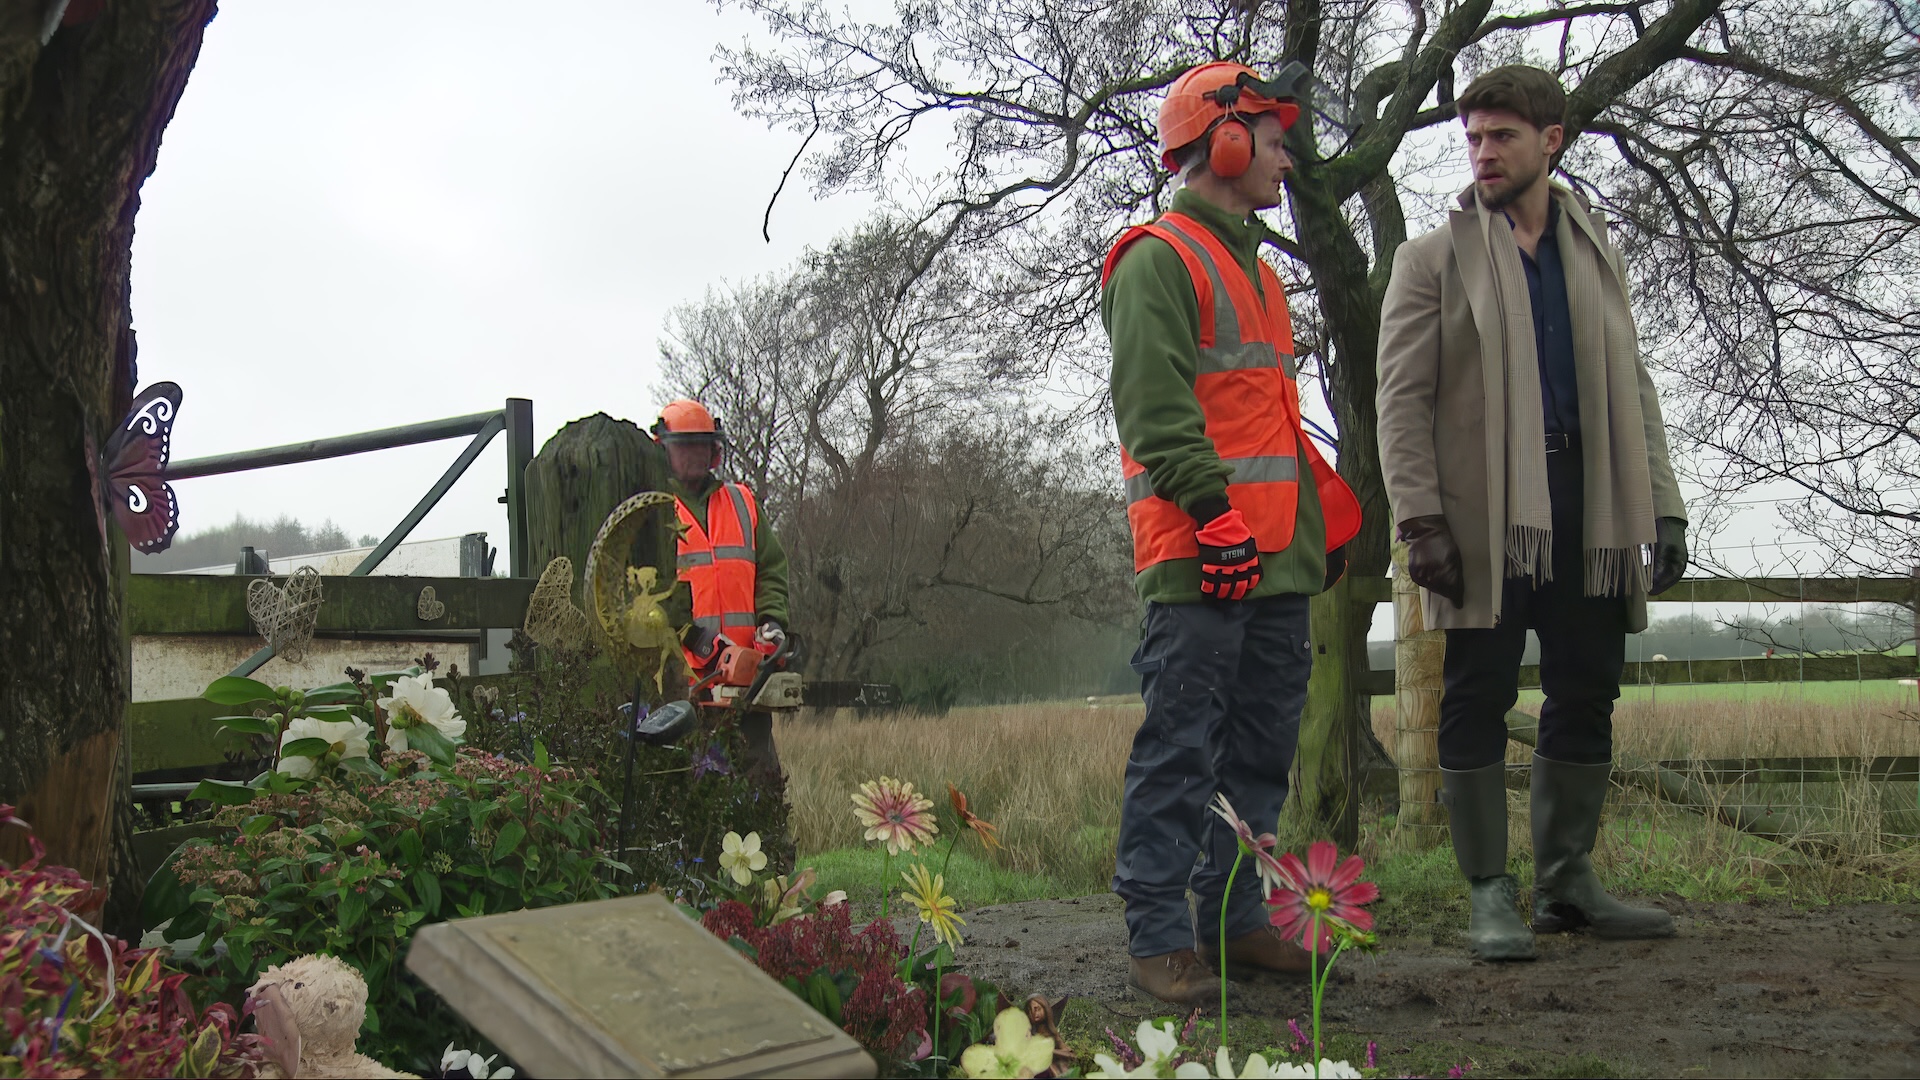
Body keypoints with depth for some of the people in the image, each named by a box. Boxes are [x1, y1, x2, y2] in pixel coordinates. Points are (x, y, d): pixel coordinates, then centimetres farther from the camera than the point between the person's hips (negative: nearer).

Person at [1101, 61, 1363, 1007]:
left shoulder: (1253, 269, 24)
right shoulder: (1159, 260, -6)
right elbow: (1155, 408, -16)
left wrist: (1325, 515, 20)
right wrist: (1217, 510, -22)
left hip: (1277, 562, 10)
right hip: (1200, 562, -9)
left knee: (1262, 748, 12)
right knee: (1181, 749, -6)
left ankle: (1232, 917, 21)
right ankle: (1157, 938, 0)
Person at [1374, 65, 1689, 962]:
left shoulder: (1596, 252, 18)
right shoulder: (1433, 259, 6)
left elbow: (1632, 388, 18)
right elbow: (1402, 398, -2)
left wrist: (1662, 506, 9)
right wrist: (1419, 520, -12)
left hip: (1589, 510, 4)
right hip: (1483, 516, -4)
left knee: (1586, 696, 7)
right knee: (1479, 700, -2)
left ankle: (1566, 881, 20)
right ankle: (1490, 895, 6)